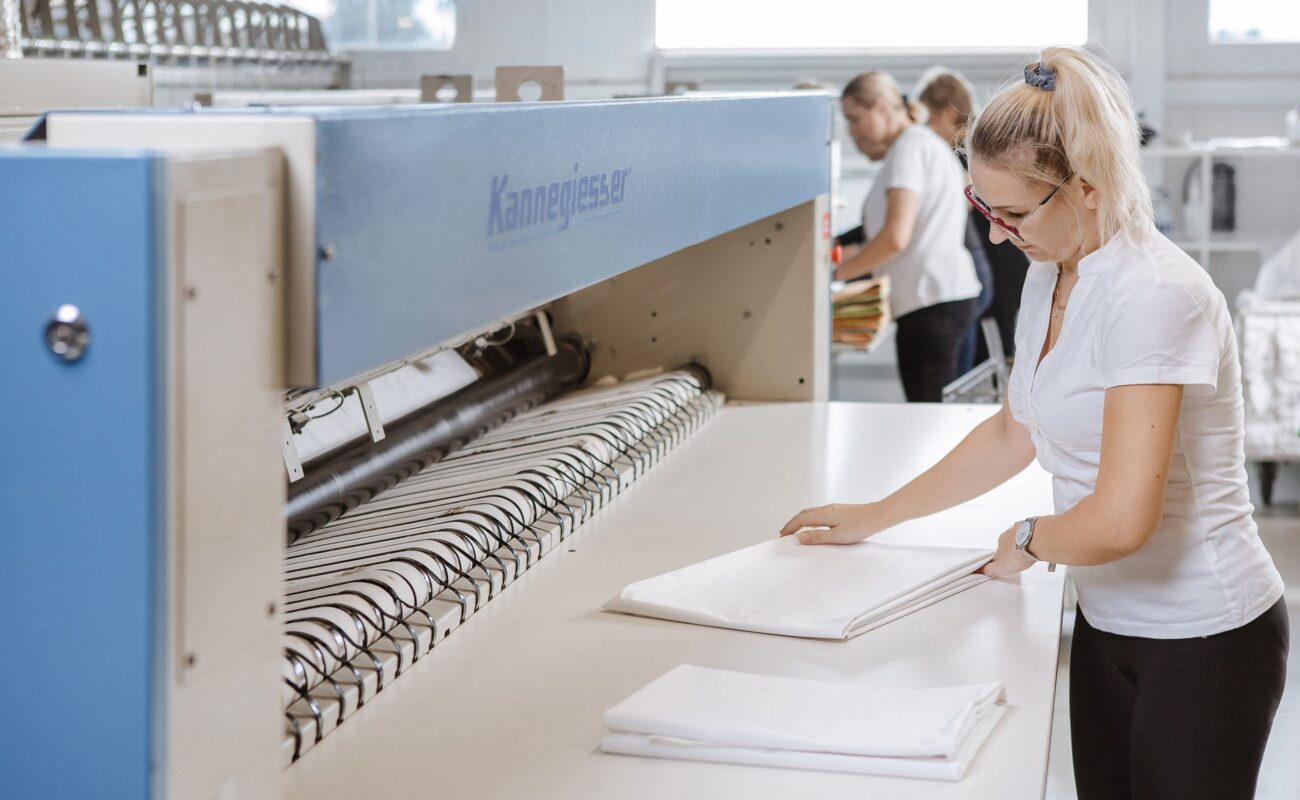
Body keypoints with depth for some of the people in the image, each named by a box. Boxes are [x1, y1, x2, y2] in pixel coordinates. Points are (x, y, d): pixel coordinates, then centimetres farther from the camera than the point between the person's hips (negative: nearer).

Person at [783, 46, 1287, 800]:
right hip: (1109, 623, 8)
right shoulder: (1052, 274, 4)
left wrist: (1025, 542, -8)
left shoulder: (1152, 296, -24)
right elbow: (1015, 433, 19)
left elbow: (1118, 524, -28)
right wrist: (873, 517, 20)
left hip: (1204, 642, -8)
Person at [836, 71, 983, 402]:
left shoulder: (909, 147, -8)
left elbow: (896, 236, -18)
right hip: (946, 297, 10)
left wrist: (836, 273, -9)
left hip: (931, 304, -10)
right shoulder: (925, 143, 23)